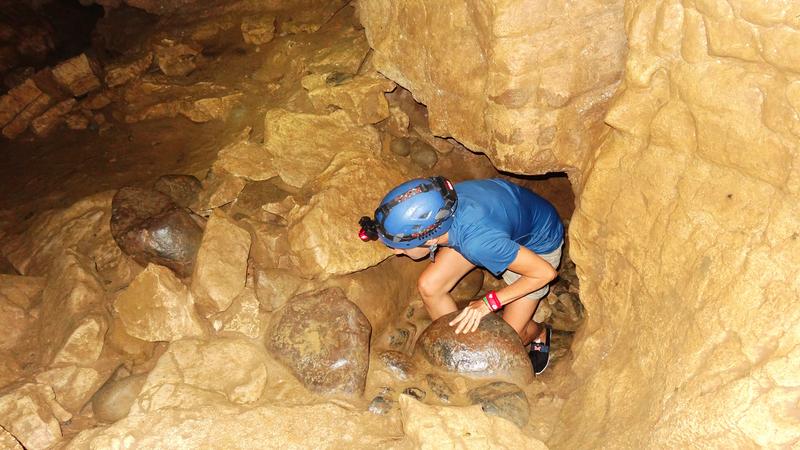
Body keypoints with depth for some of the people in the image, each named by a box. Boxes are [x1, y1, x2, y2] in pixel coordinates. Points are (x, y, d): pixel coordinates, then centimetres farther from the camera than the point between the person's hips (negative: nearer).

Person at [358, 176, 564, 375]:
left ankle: (539, 334, 34)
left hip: (537, 245, -5)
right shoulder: (435, 206, -30)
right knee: (428, 286, -9)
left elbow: (546, 272, -32)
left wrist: (489, 303, -29)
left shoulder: (479, 241, -47)